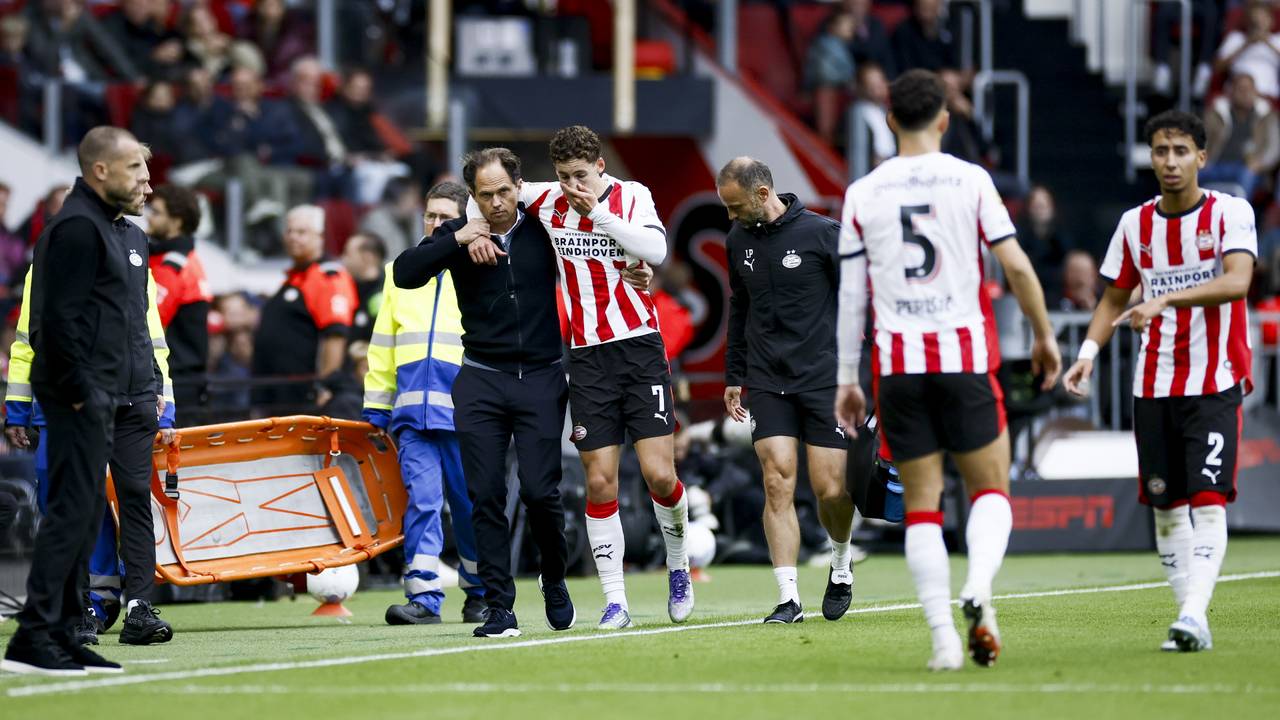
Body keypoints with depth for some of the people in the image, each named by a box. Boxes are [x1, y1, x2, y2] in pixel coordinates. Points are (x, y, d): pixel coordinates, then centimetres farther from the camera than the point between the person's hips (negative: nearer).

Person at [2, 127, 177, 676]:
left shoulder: (129, 235, 19)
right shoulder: (77, 228, -12)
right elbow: (60, 319, -18)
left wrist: (155, 385, 18)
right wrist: (79, 391, -20)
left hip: (128, 395, 10)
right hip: (82, 397, -10)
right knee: (74, 509, -12)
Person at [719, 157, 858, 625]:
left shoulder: (823, 234, -8)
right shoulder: (739, 240, 8)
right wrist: (734, 377, 19)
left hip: (824, 379, -4)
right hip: (767, 384, 4)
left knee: (830, 489, -5)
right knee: (777, 484, -9)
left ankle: (841, 565, 26)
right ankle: (788, 599, -8)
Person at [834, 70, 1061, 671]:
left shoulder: (862, 195, 5)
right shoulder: (970, 181, 0)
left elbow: (850, 296, 6)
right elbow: (1016, 265, -4)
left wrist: (847, 379, 12)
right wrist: (1044, 335, 10)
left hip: (897, 363, 1)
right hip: (966, 356, -1)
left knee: (921, 504, 6)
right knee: (990, 490, 9)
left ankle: (943, 636, -3)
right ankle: (978, 586, -18)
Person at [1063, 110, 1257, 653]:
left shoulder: (1230, 213, -6)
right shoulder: (1135, 224, 7)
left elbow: (1237, 281, -22)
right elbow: (1114, 299, 16)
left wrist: (1166, 299, -32)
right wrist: (1088, 352, 0)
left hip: (1215, 383, -4)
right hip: (1153, 385, 4)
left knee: (1208, 499, -15)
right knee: (1166, 505, 3)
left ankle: (1195, 613, -23)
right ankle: (1188, 618, 10)